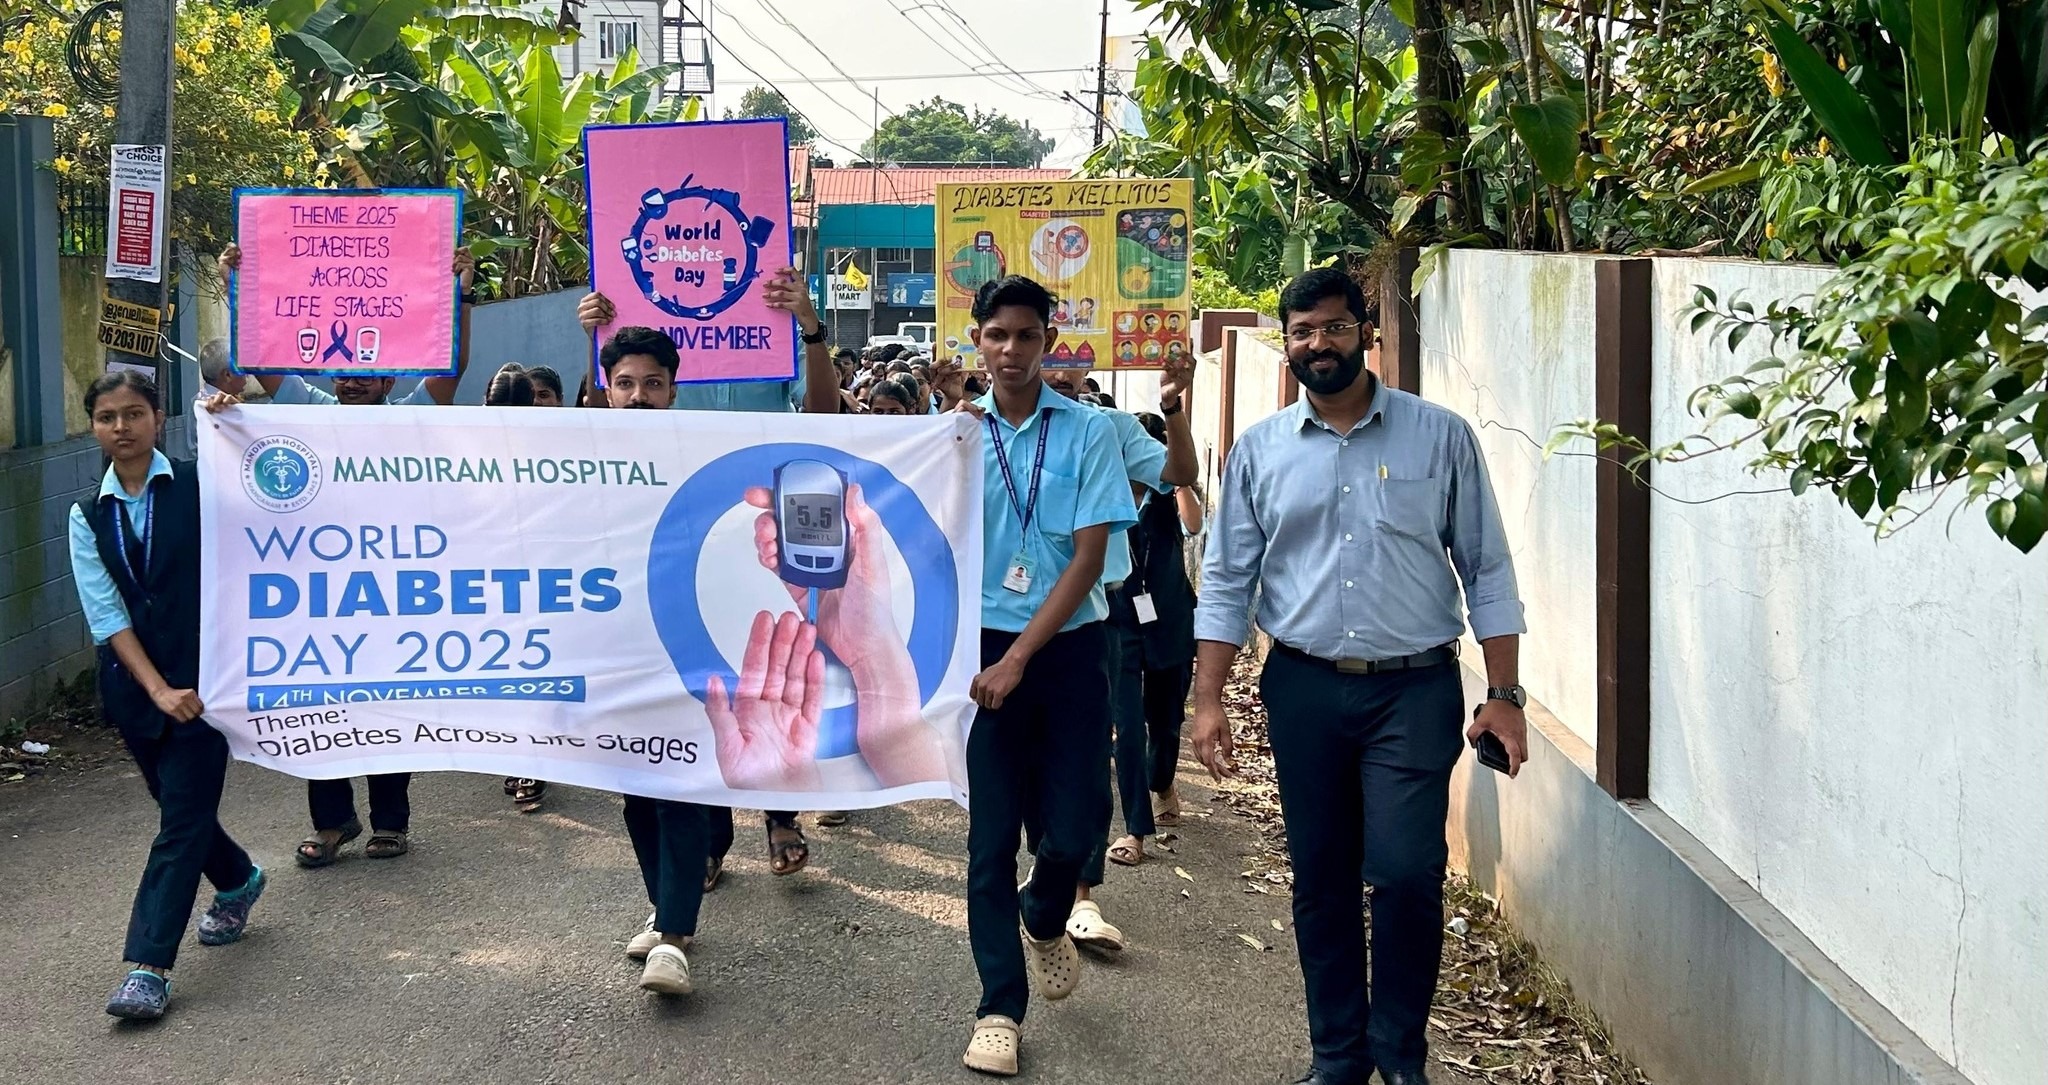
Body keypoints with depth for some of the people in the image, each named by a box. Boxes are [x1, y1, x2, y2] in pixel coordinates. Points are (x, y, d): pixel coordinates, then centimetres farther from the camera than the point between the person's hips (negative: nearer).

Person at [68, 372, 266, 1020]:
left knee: (183, 818, -7)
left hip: (200, 676, -4)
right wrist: (159, 689, -12)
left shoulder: (200, 486, -1)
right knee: (180, 808, 17)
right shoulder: (88, 518, 5)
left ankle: (148, 966, -5)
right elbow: (105, 615, -1)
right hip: (134, 685, 4)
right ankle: (238, 882, 45)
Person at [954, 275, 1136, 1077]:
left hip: (1067, 648, -1)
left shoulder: (1088, 431, -3)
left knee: (1074, 823, 0)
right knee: (991, 836, 3)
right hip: (983, 648, 1)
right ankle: (1000, 1008, 14)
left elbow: (1089, 558, -7)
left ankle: (1044, 920, 35)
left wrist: (1020, 657, -11)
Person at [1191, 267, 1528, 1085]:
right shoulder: (1259, 450, 5)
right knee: (1321, 879, 9)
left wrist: (1503, 695, -4)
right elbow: (1227, 583, 7)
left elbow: (1487, 573, 1)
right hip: (1304, 689, 2)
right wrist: (1208, 701, 0)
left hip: (1415, 688, -2)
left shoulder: (1441, 437, 0)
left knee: (1406, 870, -10)